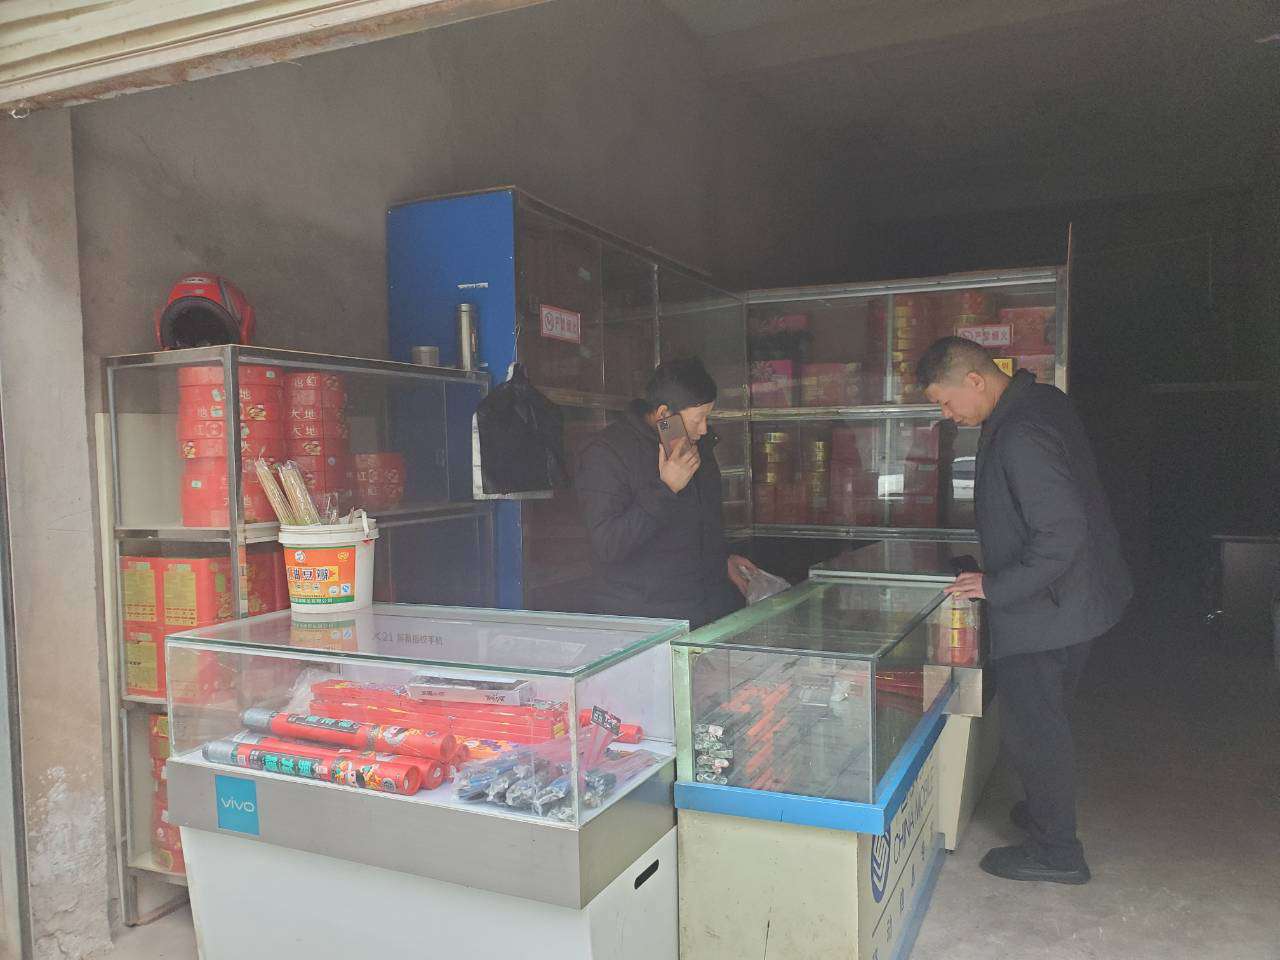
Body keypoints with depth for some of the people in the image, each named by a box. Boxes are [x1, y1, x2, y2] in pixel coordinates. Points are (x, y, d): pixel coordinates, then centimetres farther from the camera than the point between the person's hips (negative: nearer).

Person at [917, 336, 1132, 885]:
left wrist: (997, 587, -21)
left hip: (1043, 609, -10)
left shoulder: (1019, 437, -28)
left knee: (1031, 729, 5)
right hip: (1076, 596, 10)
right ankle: (1047, 813, 43)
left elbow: (1062, 535, -31)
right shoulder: (1041, 399, 5)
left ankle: (1055, 851, 21)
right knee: (1045, 720, 25)